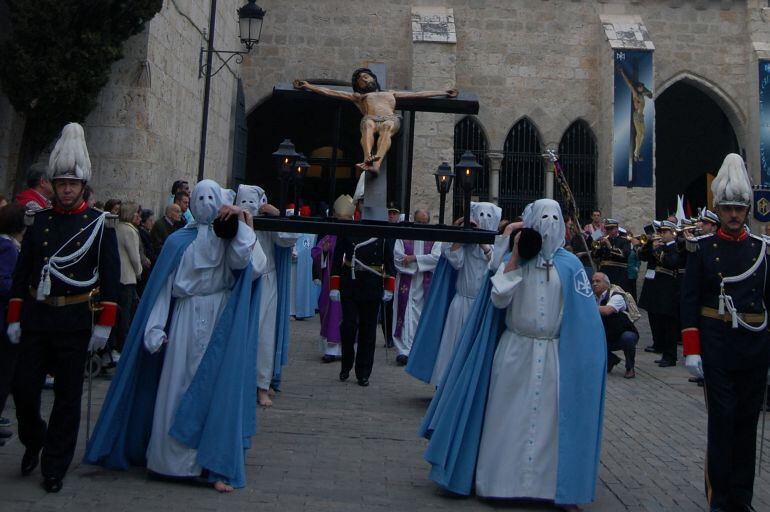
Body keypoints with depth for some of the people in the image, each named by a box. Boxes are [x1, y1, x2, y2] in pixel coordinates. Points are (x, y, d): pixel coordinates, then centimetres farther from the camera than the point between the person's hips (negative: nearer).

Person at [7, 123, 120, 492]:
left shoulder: (99, 224, -2)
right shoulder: (38, 221, 8)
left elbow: (111, 278, -4)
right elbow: (21, 273, 10)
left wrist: (104, 326, -9)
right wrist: (14, 319, 6)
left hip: (75, 323, -3)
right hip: (35, 319, 3)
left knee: (68, 397, 5)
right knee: (24, 388, 4)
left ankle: (54, 468, 18)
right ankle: (33, 442, 34)